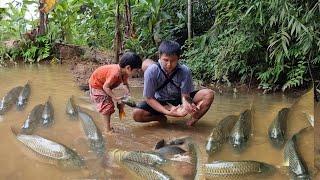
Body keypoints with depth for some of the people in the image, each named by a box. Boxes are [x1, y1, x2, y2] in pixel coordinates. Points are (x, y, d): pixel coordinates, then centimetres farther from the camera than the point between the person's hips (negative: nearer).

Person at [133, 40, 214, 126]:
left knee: (208, 94, -21)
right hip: (160, 103, 0)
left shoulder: (184, 71, -22)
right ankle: (161, 118, -1)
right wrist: (167, 112, -32)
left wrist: (186, 104, -44)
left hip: (179, 101, 0)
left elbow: (185, 95, -18)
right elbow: (149, 98, -19)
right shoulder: (151, 71, -24)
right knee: (137, 114, -27)